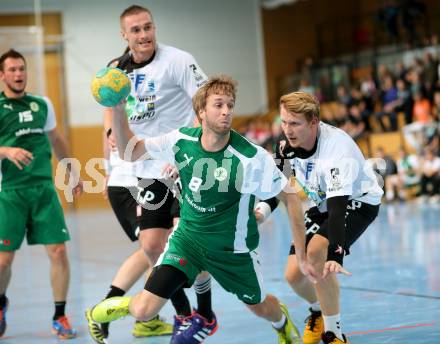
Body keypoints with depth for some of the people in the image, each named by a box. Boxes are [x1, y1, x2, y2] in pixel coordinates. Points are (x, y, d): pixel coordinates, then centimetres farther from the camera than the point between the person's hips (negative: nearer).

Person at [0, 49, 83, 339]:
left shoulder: (42, 104, 11)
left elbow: (56, 140, 25)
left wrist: (73, 173, 29)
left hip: (44, 188, 3)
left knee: (58, 252, -6)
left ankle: (60, 317, 8)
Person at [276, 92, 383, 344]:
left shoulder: (338, 150, -36)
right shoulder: (291, 142, -15)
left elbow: (339, 206, -45)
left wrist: (335, 255, -54)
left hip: (357, 202, -7)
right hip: (320, 205, 7)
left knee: (315, 252, -32)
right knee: (294, 274, -3)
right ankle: (319, 311, 34)